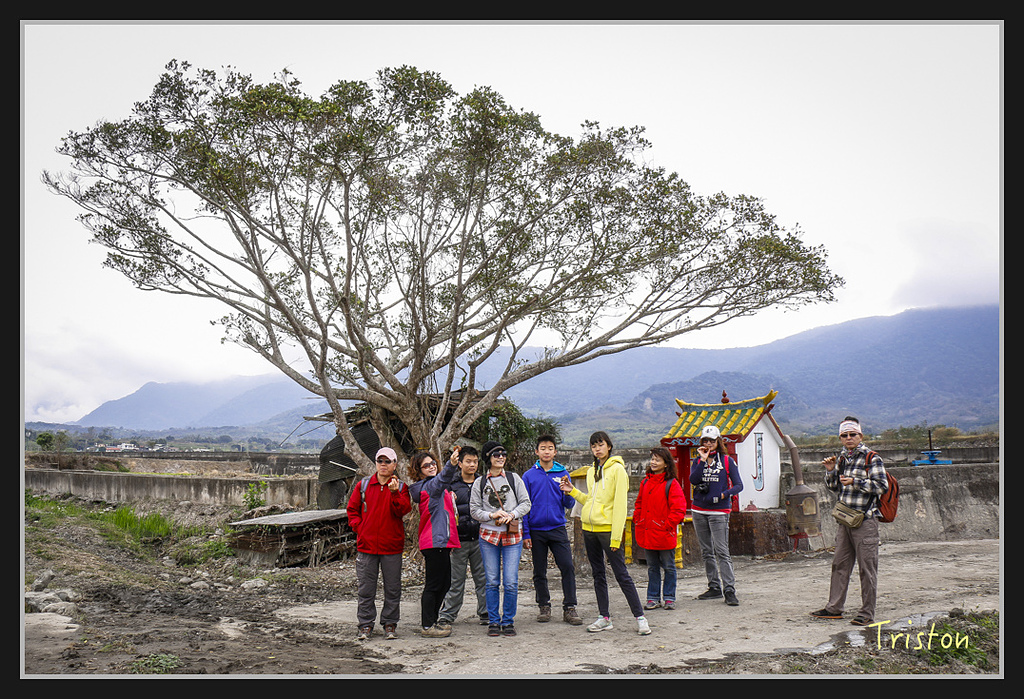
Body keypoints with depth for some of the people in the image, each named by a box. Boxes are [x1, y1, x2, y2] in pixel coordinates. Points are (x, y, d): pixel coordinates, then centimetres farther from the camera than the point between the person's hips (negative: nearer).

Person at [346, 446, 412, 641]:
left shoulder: (400, 487, 4)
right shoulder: (363, 485, 7)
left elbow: (403, 511, -10)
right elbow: (352, 509, 13)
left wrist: (395, 493, -23)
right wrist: (358, 527, 0)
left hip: (392, 546, -1)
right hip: (367, 545, 1)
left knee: (392, 588, 5)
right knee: (365, 588, 4)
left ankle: (390, 624, 16)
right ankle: (365, 624, 13)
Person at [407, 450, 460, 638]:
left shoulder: (430, 486, 19)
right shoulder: (428, 486, -11)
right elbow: (441, 481, -33)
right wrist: (452, 464, -51)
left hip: (441, 541, 10)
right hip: (435, 541, -10)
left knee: (444, 583, 15)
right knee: (434, 585, -5)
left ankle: (431, 621, 24)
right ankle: (427, 626, 0)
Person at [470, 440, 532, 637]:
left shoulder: (514, 478, 6)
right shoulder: (480, 483, 7)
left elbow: (526, 503, 5)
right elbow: (474, 510, 5)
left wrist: (512, 514, -12)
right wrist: (492, 515, -12)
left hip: (512, 536, 0)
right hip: (488, 536, 0)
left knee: (511, 582, -4)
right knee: (492, 582, 3)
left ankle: (508, 621, 8)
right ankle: (493, 621, 13)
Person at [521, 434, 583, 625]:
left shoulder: (563, 474, 5)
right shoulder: (529, 476, 3)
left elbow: (569, 505, 6)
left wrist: (568, 494, -17)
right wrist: (525, 534, -2)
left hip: (558, 528, 0)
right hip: (536, 530, 0)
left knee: (567, 567, -9)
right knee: (539, 572, 8)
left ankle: (569, 608, -1)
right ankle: (544, 606, 22)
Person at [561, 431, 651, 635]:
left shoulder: (617, 469, -8)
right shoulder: (591, 471, 14)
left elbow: (620, 504, -13)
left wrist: (616, 536, -17)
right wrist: (573, 491, 6)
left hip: (607, 528, -7)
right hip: (589, 527, 7)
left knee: (621, 574, -5)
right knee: (598, 574, 11)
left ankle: (640, 617, 1)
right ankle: (605, 618, 18)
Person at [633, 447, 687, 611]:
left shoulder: (671, 484, -9)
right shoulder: (645, 482, 10)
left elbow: (678, 509, -11)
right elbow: (639, 504, 20)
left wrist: (668, 525, -15)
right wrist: (637, 521, 9)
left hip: (665, 534, -5)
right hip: (647, 533, 6)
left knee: (669, 567, 5)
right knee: (652, 567, 12)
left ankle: (669, 598, 15)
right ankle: (653, 598, 18)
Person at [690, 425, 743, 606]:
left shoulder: (728, 461, 0)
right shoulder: (698, 461, 9)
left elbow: (739, 485, -2)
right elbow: (693, 480, -9)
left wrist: (723, 495, -18)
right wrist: (703, 460, -12)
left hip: (719, 512, -4)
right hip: (699, 511, 4)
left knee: (721, 551, -12)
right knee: (706, 552, 9)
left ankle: (729, 590, -11)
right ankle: (714, 588, 17)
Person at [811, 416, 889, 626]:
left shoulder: (872, 458, -5)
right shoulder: (841, 458, 14)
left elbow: (882, 485, -14)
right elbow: (834, 488, 19)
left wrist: (855, 482, -21)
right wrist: (831, 471, 2)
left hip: (865, 521, -7)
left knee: (867, 568, -2)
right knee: (840, 564, 12)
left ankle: (867, 614, 4)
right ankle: (834, 608, 20)